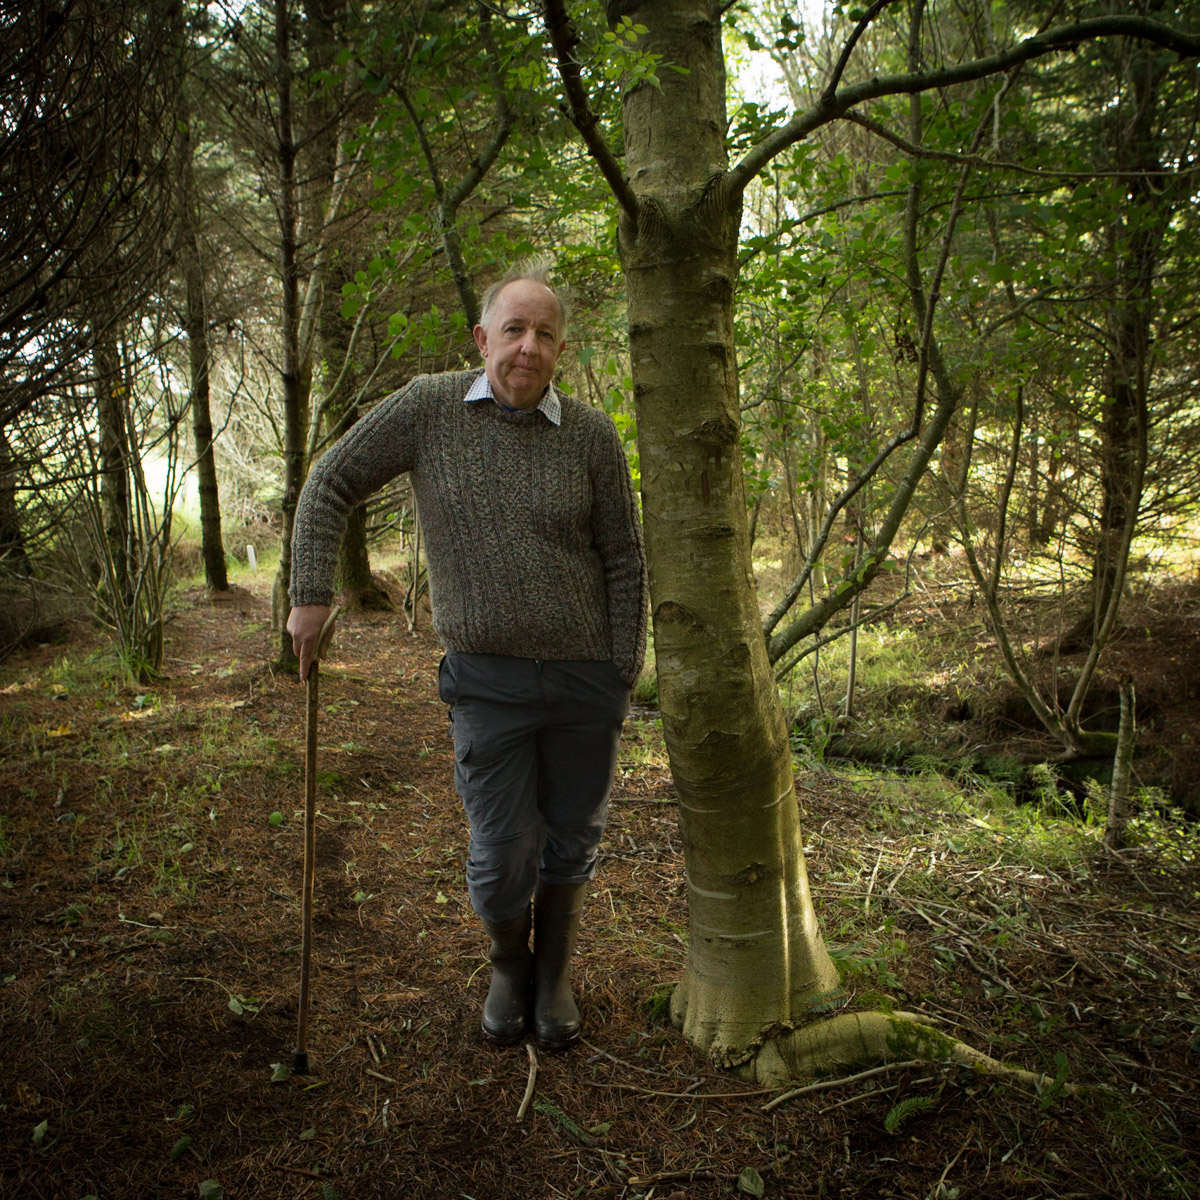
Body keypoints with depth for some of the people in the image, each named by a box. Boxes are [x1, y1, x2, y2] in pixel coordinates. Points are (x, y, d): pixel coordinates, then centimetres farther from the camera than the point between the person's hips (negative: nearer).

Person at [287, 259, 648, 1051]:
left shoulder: (593, 436, -5)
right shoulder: (429, 408, -6)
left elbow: (624, 563, 0)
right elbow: (332, 487, 2)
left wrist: (623, 678, -2)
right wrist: (312, 595, -4)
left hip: (588, 673, 1)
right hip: (490, 680, -1)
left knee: (571, 840, 15)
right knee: (503, 855, 5)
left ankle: (556, 976, 41)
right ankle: (509, 969, 38)